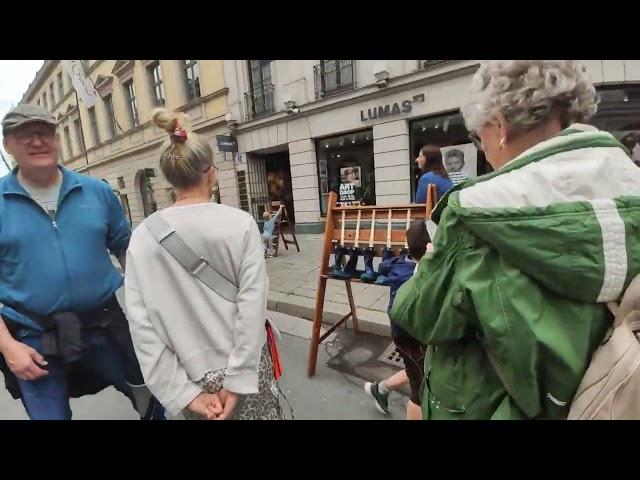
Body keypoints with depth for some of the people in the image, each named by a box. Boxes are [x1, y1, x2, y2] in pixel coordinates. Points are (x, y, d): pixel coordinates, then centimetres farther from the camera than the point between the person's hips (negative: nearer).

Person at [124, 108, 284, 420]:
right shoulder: (241, 224, -14)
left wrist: (182, 393, -5)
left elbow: (140, 323, -10)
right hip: (246, 365, -1)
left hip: (194, 373, 2)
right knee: (260, 412, 23)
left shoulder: (142, 236, -8)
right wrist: (238, 382, -11)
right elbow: (252, 306, -18)